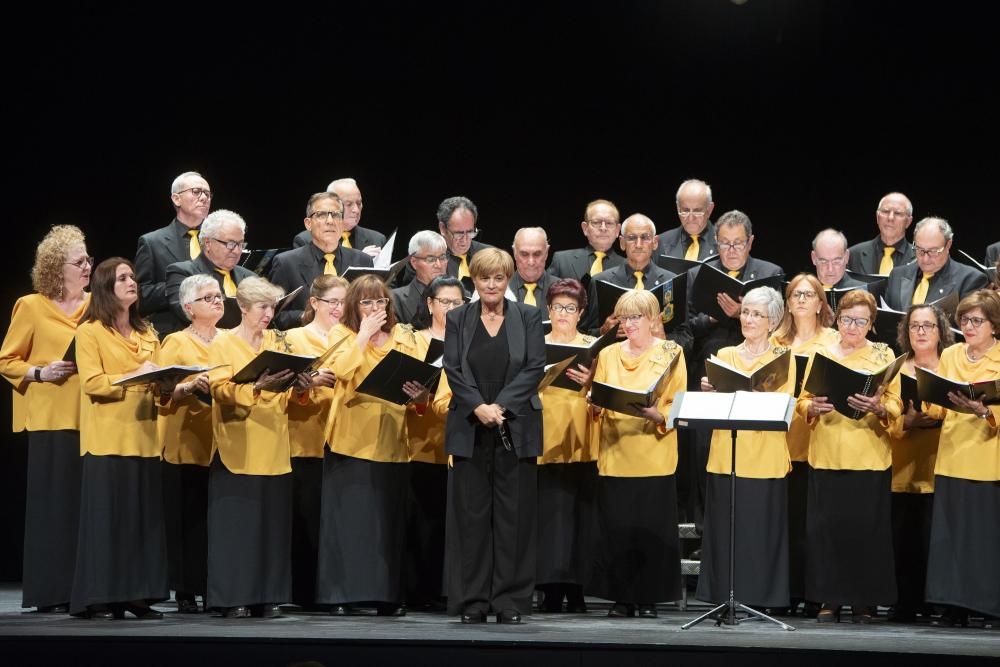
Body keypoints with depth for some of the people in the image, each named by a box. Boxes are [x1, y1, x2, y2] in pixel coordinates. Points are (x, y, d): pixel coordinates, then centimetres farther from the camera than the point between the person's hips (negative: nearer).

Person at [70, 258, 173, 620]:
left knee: (144, 514, 3)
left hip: (143, 435, 6)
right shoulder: (89, 331, -1)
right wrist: (135, 377, -19)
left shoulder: (147, 333, 18)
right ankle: (98, 597, -3)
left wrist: (164, 384, -3)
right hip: (108, 437, -6)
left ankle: (137, 594, 7)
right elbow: (92, 383, -11)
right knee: (106, 515, -6)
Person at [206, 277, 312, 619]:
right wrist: (257, 386, -28)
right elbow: (220, 389, -12)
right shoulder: (223, 343, 1)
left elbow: (287, 397, 13)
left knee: (272, 520, 2)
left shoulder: (277, 342, 14)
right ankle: (232, 597, -2)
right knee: (236, 522, -5)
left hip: (273, 447, 4)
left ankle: (266, 597, 7)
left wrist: (299, 388, -9)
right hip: (237, 448, -4)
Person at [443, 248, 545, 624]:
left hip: (516, 429, -1)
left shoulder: (528, 318, 6)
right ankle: (472, 602, 6)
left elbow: (534, 368, -3)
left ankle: (510, 601, 5)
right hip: (470, 430, 1)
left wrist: (500, 406, -13)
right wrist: (478, 407, -15)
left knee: (514, 515, 0)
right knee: (470, 514, 1)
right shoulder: (458, 320, 8)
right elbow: (453, 370, 0)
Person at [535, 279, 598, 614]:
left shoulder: (593, 348, 10)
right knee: (548, 509, -7)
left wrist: (589, 382, -18)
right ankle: (551, 589, -3)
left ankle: (576, 590, 3)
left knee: (580, 510, -3)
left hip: (581, 441, 0)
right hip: (545, 440, 0)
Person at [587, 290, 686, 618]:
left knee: (653, 527, -3)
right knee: (616, 526, -1)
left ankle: (649, 598, 5)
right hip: (615, 454, 3)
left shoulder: (671, 353, 5)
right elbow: (596, 400, 13)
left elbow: (678, 404, -1)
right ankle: (622, 597, 7)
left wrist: (657, 414, -20)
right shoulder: (608, 355, 14)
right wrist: (597, 402, -10)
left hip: (654, 455, -2)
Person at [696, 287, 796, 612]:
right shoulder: (724, 356, 15)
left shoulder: (783, 358, 6)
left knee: (763, 530, -4)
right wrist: (709, 392, -8)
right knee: (724, 528, 1)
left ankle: (762, 597, 3)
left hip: (766, 460, -3)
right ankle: (725, 598, 7)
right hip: (726, 458, 3)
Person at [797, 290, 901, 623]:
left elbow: (896, 404, -1)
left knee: (866, 527, -1)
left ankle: (864, 601, 7)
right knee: (826, 525, 0)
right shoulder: (821, 353, 10)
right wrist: (813, 407, -14)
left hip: (869, 456, -1)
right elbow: (801, 400, 8)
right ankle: (829, 599, 8)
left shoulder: (884, 354, 6)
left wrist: (879, 408, -22)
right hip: (826, 454, 1)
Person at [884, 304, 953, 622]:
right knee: (906, 541, -4)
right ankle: (906, 605, 4)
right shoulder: (896, 371, 13)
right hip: (906, 471, 1)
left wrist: (940, 418, -16)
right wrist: (908, 420, -16)